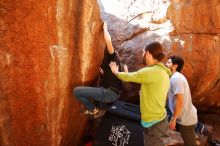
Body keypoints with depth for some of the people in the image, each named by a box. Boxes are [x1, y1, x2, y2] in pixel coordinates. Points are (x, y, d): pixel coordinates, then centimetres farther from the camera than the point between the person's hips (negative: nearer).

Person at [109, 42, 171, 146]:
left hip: (153, 123, -9)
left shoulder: (151, 71, -23)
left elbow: (128, 77, -12)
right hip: (158, 119, 9)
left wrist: (116, 72, 7)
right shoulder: (163, 72, 6)